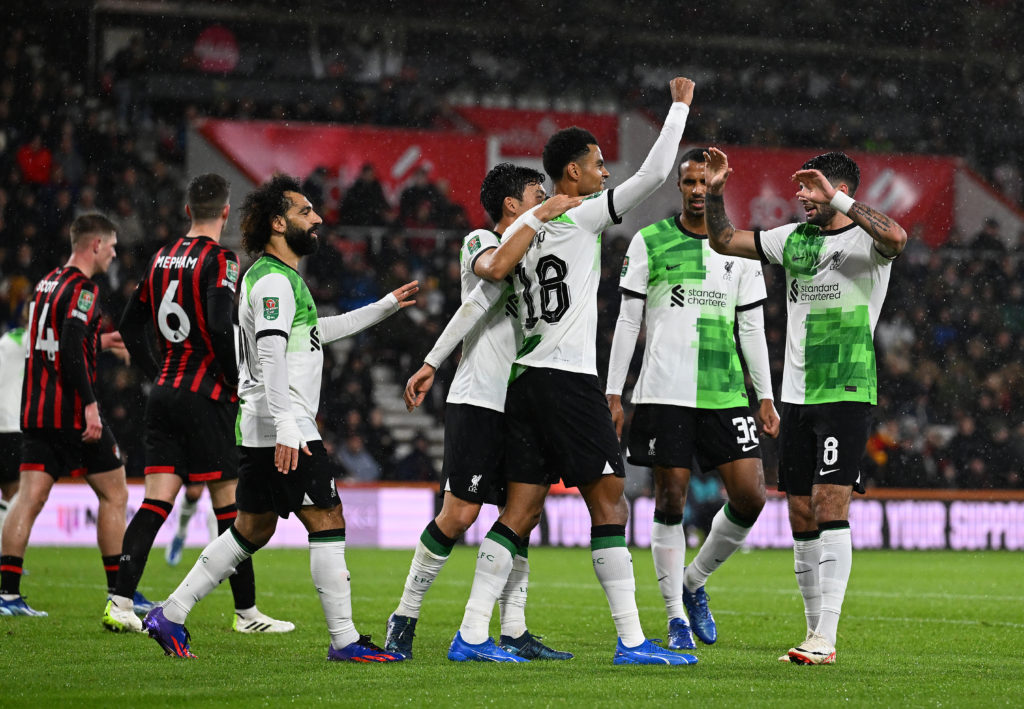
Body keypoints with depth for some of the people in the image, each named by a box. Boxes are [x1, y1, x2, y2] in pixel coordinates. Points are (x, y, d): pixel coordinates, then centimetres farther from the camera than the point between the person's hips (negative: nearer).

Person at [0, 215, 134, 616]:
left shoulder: (48, 283, 15)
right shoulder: (82, 290, -12)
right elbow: (72, 351, -23)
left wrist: (98, 342, 35)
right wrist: (89, 405, -26)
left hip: (36, 412, 8)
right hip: (71, 413, -8)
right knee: (114, 493, 4)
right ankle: (119, 593, 7)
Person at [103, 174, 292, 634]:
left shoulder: (162, 258, 11)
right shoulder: (221, 260, -10)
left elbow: (130, 324, 16)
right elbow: (220, 328, -23)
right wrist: (240, 384, -12)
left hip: (165, 391, 6)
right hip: (207, 397, -6)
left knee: (156, 501, 2)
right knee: (229, 504, 2)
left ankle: (120, 602, -9)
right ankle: (246, 612, 7)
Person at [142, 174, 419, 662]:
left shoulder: (281, 277, 20)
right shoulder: (274, 280, -13)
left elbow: (314, 332, 35)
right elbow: (271, 355, -24)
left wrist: (385, 307, 37)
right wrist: (285, 428, -32)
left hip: (260, 431, 11)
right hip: (283, 429, -11)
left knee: (252, 530, 14)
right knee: (328, 524, -8)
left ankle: (170, 615, 14)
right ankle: (344, 640, -6)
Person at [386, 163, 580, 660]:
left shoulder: (535, 254, 20)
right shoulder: (480, 241, -3)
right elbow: (496, 268, -28)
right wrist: (540, 216, -24)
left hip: (522, 407, 8)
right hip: (479, 400, -8)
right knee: (458, 515, -10)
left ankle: (514, 632, 4)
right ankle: (405, 615, 1)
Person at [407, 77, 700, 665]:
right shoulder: (581, 216, -5)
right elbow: (654, 174, -9)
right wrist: (681, 104, 3)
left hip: (528, 380, 8)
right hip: (569, 380, -8)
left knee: (522, 512, 6)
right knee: (610, 503, -5)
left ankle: (472, 636, 2)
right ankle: (632, 640, -7)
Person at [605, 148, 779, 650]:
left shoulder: (741, 250, 12)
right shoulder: (649, 242, 5)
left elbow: (752, 328, 14)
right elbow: (628, 321, 5)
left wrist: (765, 397, 9)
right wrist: (613, 393, 0)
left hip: (725, 395, 3)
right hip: (664, 393, -3)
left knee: (750, 496, -6)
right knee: (671, 499, -3)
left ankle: (694, 582, 17)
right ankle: (676, 618, 5)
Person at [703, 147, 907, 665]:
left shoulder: (863, 239, -6)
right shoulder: (793, 238, 15)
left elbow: (895, 238, -30)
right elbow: (724, 241, 22)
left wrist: (836, 199, -28)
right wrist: (714, 192, 7)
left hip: (846, 392, -7)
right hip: (796, 394, 7)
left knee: (829, 506, -14)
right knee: (801, 517, 6)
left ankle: (825, 639, -16)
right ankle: (816, 630, 13)